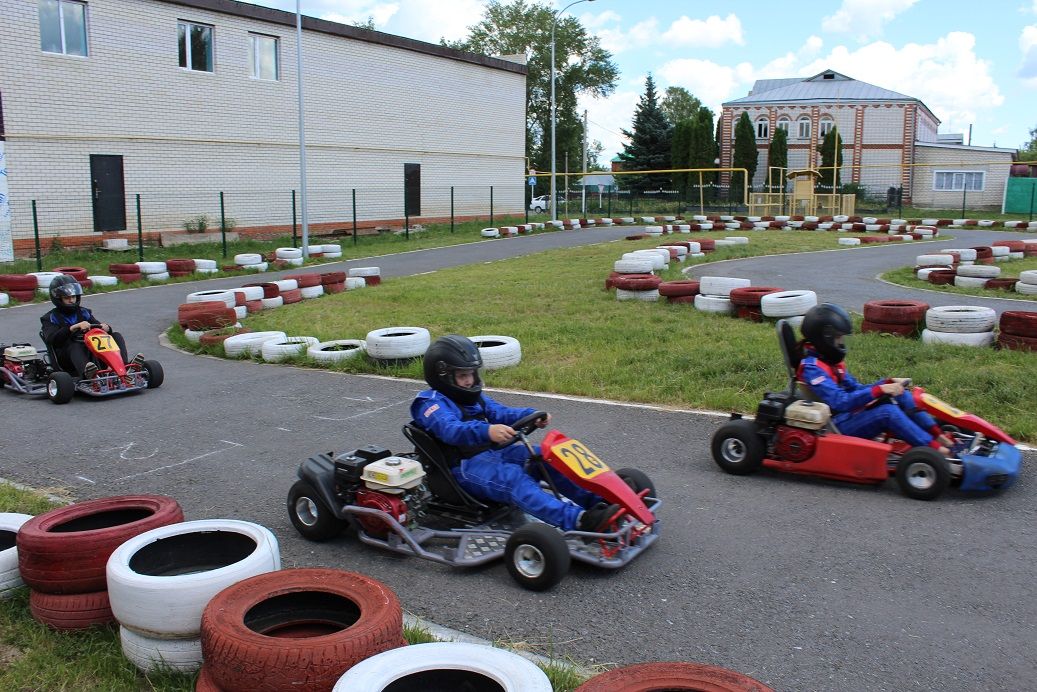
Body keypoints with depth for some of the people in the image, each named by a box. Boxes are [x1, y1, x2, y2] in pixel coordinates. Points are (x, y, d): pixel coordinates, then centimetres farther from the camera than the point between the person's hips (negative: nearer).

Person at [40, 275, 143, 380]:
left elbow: (99, 326, 16)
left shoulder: (83, 312, 23)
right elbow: (51, 340, -11)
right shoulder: (50, 318, 8)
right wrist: (75, 327, -23)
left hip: (92, 353, 4)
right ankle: (86, 371, -69)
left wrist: (106, 328, -10)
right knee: (74, 346, -36)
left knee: (116, 336, -12)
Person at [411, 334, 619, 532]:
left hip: (493, 453, 9)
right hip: (465, 467, -9)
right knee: (513, 477, -34)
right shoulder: (432, 403, -7)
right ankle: (578, 520, -53)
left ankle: (595, 501, -20)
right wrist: (487, 431, -45)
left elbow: (500, 413, 11)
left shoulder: (473, 397, 21)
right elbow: (450, 430, -27)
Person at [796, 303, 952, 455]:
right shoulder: (812, 367, -18)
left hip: (851, 414, 10)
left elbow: (855, 389, 16)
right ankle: (935, 449, -22)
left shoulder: (830, 360, 13)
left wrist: (889, 383, 3)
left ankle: (939, 436, -4)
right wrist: (879, 390, -26)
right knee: (887, 411, -27)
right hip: (836, 427, -10)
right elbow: (839, 402, -26)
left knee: (901, 395, 1)